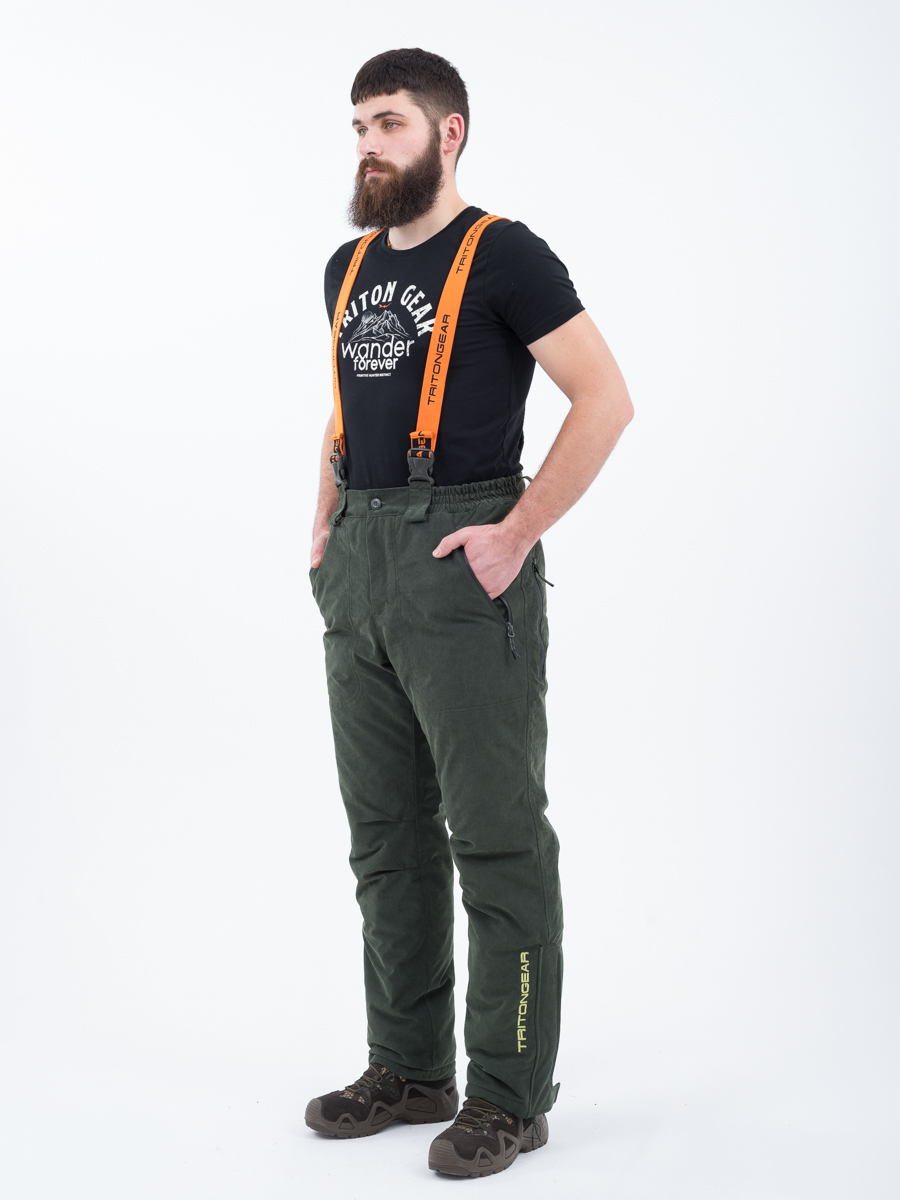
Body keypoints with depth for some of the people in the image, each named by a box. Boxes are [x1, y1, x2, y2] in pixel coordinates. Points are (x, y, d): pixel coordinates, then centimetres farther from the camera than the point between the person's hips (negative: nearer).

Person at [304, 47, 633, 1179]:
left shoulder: (503, 254, -6)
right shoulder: (349, 268, 16)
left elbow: (605, 397, -12)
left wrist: (518, 532, -16)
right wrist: (326, 533, 15)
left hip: (462, 561, -8)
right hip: (359, 570, 8)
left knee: (495, 833, -3)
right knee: (386, 831, 12)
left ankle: (509, 1092, 6)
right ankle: (408, 1067, 24)